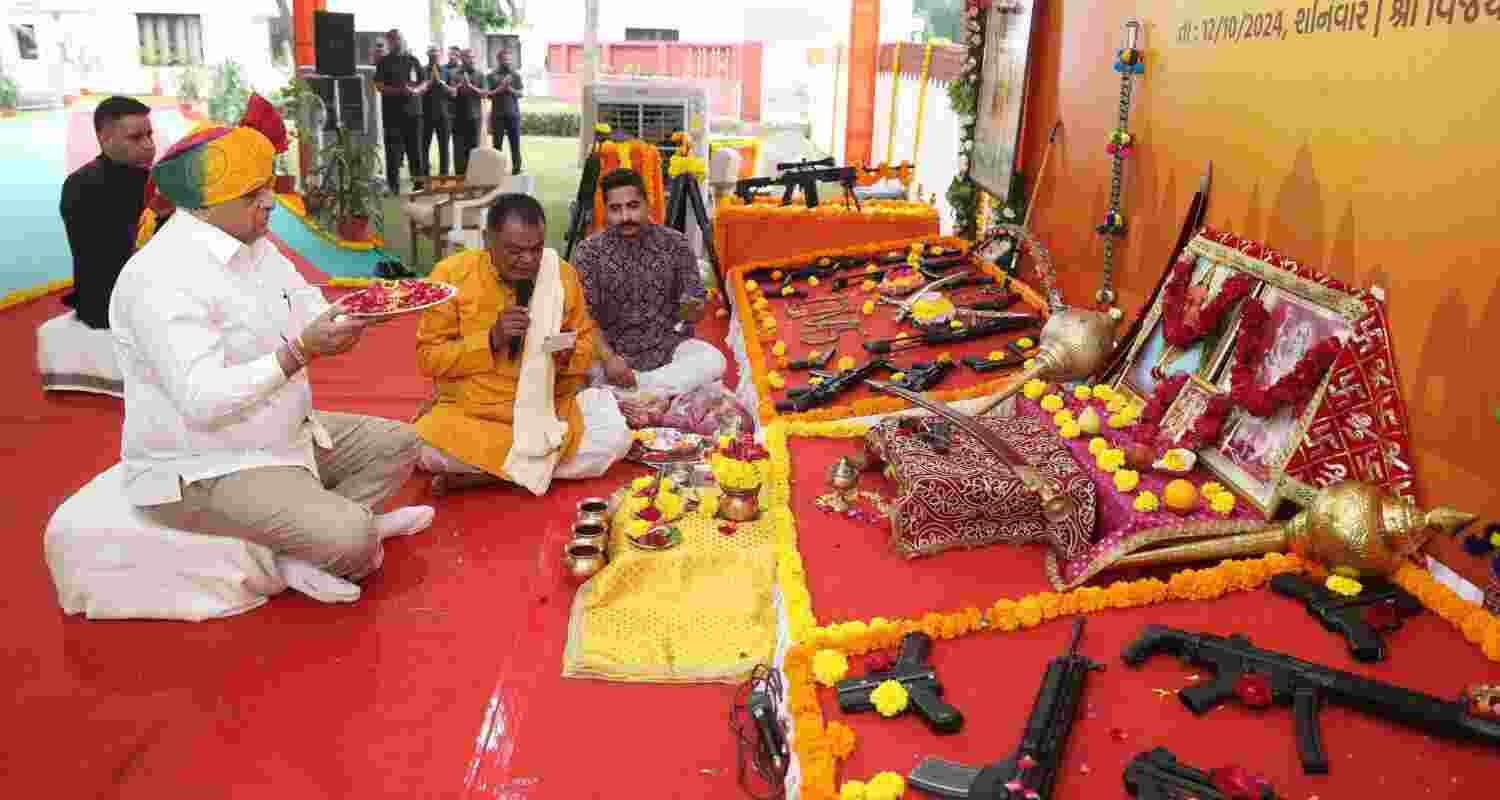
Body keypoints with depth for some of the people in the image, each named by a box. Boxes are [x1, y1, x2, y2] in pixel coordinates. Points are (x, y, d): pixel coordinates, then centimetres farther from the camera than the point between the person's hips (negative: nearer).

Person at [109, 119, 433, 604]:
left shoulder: (256, 247, 5)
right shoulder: (161, 277, -23)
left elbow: (315, 321, 9)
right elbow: (202, 401, -30)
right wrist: (300, 352, -34)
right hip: (203, 473, -10)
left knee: (398, 443, 12)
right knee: (352, 537, -27)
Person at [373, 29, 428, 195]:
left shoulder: (413, 60, 13)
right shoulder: (384, 62, 5)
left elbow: (425, 84, 12)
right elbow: (379, 86, -3)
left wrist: (416, 90, -9)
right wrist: (399, 90, -18)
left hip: (413, 112, 2)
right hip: (392, 113, -2)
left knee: (416, 150, 3)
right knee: (394, 150, -3)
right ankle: (393, 186, 1)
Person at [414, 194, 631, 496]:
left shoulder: (562, 274, -2)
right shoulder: (451, 274, -9)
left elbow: (585, 341, 9)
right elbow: (429, 358, -7)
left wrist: (569, 354, -15)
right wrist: (491, 339, -21)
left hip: (550, 409, 3)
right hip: (470, 413, -3)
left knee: (614, 437, -24)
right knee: (427, 449, -32)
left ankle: (480, 474, -15)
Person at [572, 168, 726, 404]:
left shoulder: (675, 244, -2)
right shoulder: (590, 250, -5)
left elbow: (698, 301, 1)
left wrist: (693, 310, -24)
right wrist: (608, 357, -25)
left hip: (669, 346, 1)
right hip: (613, 350, -1)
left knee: (714, 361, -27)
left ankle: (626, 390, -22)